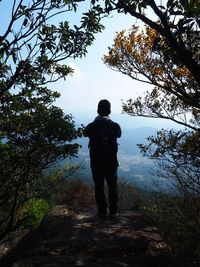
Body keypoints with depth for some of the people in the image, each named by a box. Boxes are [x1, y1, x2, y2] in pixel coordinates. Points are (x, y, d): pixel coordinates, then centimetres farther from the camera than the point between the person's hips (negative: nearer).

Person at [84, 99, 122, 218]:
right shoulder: (114, 125, -8)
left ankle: (102, 211, 16)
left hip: (96, 161, 0)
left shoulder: (92, 126, -10)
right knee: (113, 185, 14)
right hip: (111, 161, 1)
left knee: (99, 186, 11)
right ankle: (113, 210, 20)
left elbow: (85, 133, 10)